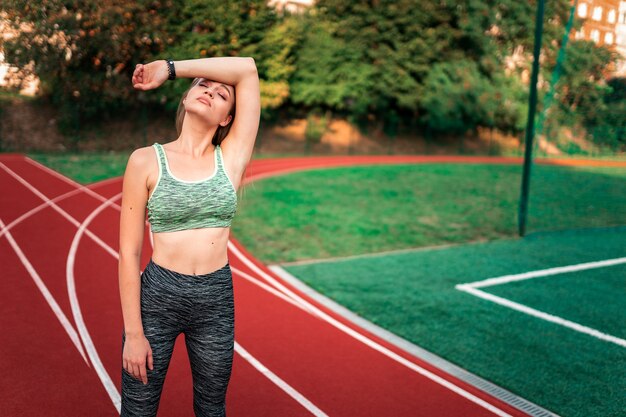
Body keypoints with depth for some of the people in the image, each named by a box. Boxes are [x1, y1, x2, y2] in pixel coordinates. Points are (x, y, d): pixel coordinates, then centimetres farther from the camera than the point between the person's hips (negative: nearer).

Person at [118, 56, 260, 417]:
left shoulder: (231, 159, -1)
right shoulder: (147, 161, -6)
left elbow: (247, 69, -6)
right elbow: (129, 252, -6)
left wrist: (170, 69, -2)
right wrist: (134, 333, -9)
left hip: (216, 301, 2)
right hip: (157, 297, -1)